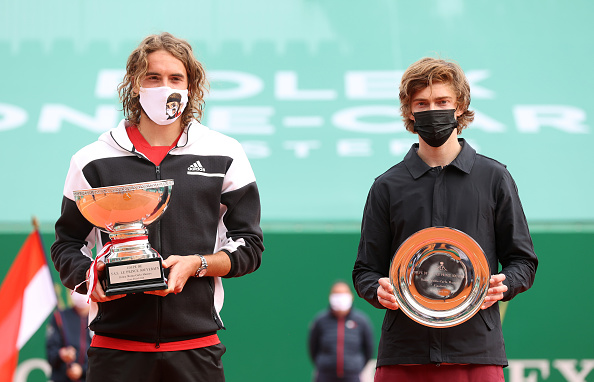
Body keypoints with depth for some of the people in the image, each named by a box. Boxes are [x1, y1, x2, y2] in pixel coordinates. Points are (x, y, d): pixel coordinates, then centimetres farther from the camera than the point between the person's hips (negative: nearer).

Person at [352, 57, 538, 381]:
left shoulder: (494, 178, 9)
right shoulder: (388, 186, 11)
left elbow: (522, 260, 11)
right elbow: (366, 270, 12)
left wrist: (503, 285, -10)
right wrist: (378, 290, -10)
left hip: (476, 352, -1)